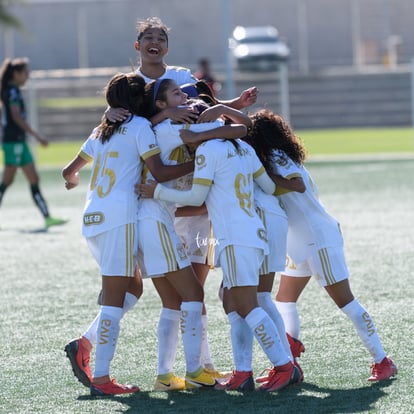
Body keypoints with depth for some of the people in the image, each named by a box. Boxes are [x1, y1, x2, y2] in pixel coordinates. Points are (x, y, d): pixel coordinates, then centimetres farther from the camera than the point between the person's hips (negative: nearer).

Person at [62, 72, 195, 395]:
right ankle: (101, 378, -10)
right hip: (119, 217, -8)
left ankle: (83, 345, 5)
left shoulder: (101, 131, 20)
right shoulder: (139, 126, -1)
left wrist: (73, 181, 49)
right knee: (114, 299, -7)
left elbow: (70, 171, 27)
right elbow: (160, 172, -9)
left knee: (133, 289, 17)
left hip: (93, 217, 8)